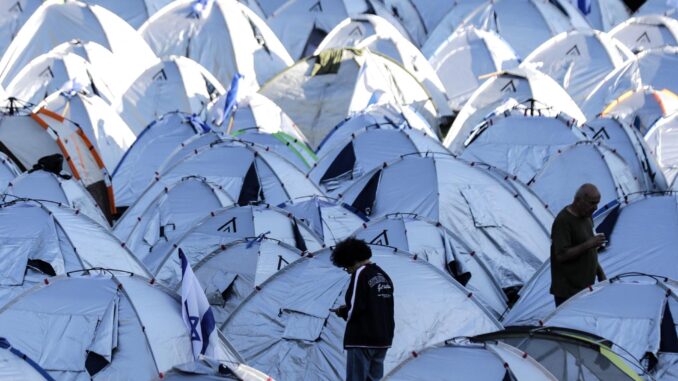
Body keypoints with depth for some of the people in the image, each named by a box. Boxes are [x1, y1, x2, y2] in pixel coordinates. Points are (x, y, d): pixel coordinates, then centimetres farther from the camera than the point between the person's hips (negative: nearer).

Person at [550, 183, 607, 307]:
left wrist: (600, 272, 20)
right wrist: (588, 244, -26)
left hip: (585, 286, 9)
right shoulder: (563, 221, -18)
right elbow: (561, 255, -23)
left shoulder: (587, 216, 11)